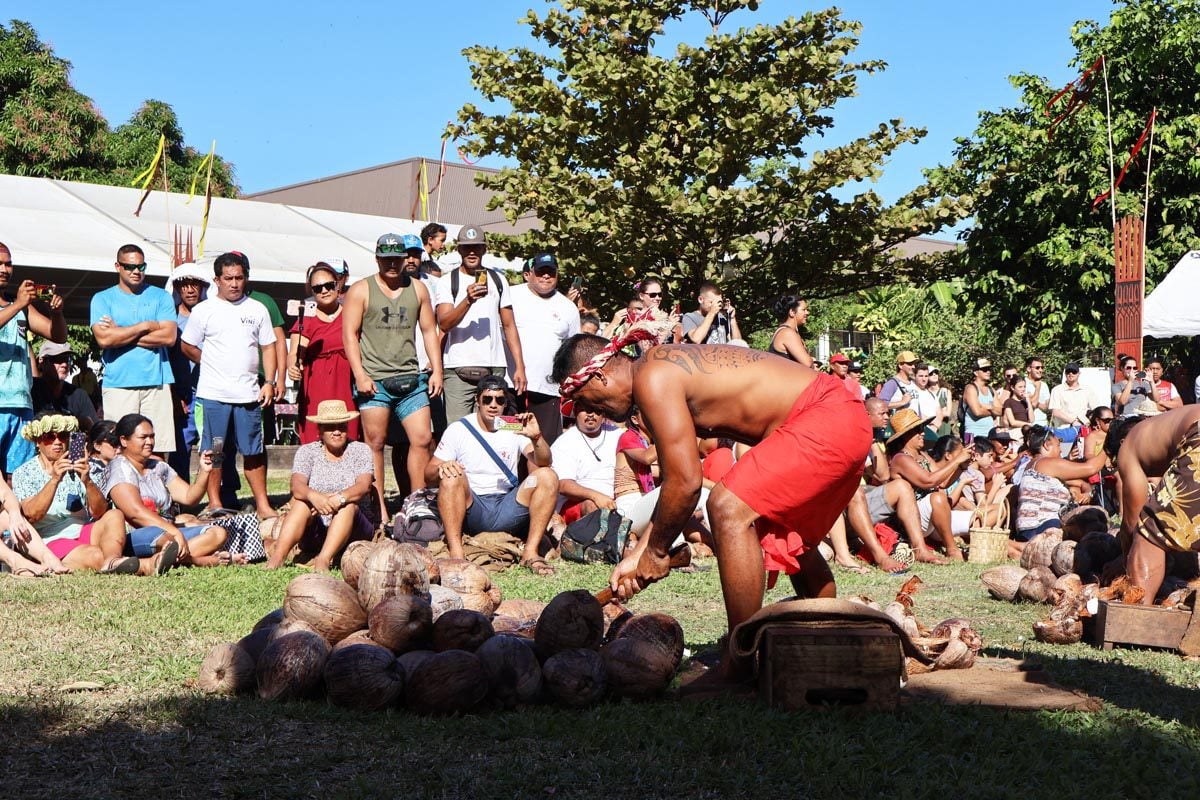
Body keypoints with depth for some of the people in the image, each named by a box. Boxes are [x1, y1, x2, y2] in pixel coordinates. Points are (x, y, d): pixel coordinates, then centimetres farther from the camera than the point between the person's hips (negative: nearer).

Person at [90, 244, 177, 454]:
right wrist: (145, 326, -2)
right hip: (118, 383, -1)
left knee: (158, 450, -4)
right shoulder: (102, 299, 10)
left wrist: (121, 334, -4)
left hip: (156, 382, 1)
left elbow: (169, 336, -3)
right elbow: (104, 339, -6)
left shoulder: (160, 296, 13)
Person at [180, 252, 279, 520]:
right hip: (214, 394, -2)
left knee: (254, 452, 5)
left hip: (248, 394, 2)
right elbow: (188, 346, 8)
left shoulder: (257, 309, 10)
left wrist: (269, 382, 1)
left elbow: (268, 347, 11)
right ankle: (214, 502, 12)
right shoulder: (203, 310, 2)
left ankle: (263, 505, 10)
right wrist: (214, 366, 6)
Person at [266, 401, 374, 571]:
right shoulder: (307, 451, 5)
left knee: (348, 505, -31)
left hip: (353, 528, -1)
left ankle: (324, 560, -47)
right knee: (301, 501, -26)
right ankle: (276, 558, -41)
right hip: (314, 532, 1)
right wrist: (313, 495, -37)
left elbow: (364, 486, -15)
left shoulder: (360, 450, 3)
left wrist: (340, 498, -36)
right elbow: (297, 485, -13)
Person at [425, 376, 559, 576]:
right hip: (471, 512, -2)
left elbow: (544, 463, -4)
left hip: (506, 510, 2)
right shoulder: (458, 430, 6)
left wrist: (536, 438, -25)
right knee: (452, 476, -30)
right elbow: (429, 474, 1)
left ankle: (531, 552, -23)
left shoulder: (514, 428, 10)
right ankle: (455, 552, -35)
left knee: (548, 476, -19)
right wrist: (441, 468, -23)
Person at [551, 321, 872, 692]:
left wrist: (656, 550, -4)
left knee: (729, 509, -19)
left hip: (824, 418, -11)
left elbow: (685, 482, -19)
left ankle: (741, 666, -15)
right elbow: (676, 478, 20)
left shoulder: (652, 379, -16)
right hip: (845, 418, 11)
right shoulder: (669, 367, 15)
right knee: (790, 539, 26)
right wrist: (638, 554, 20)